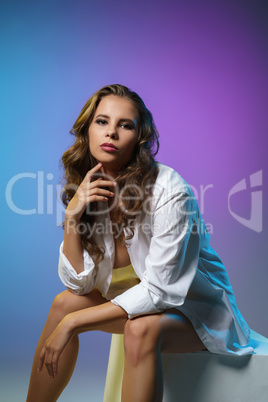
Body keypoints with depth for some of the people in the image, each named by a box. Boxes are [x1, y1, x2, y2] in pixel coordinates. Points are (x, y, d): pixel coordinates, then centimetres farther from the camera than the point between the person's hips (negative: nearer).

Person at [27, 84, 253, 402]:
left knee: (142, 328, -33)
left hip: (198, 309, -5)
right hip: (141, 300, 6)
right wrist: (72, 215, -21)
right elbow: (78, 283, -8)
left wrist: (72, 323, -25)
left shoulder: (169, 190, -25)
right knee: (65, 302, -11)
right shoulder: (87, 191, -7)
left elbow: (157, 290, -25)